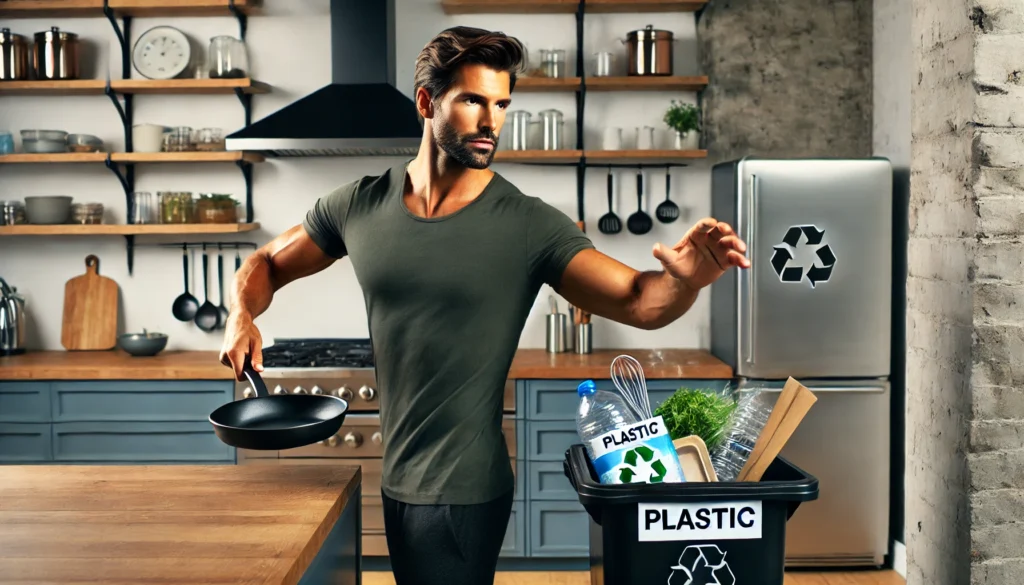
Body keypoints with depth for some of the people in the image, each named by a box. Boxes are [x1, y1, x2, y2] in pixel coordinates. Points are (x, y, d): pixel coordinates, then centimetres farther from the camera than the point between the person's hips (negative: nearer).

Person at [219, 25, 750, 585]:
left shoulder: (530, 226, -13)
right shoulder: (359, 204, -2)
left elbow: (640, 302, -19)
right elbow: (267, 264, 12)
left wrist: (685, 280, -41)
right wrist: (243, 313, -9)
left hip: (462, 495, -4)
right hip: (388, 482, 4)